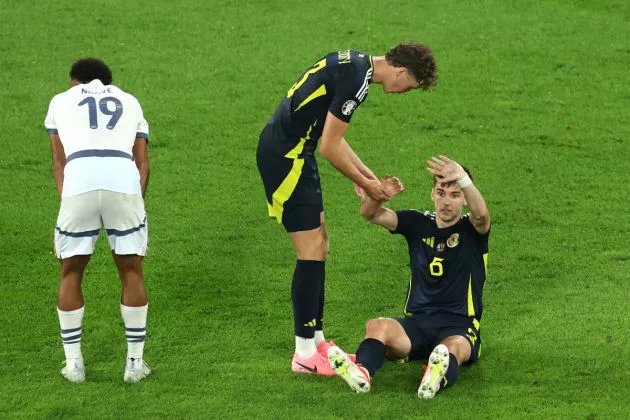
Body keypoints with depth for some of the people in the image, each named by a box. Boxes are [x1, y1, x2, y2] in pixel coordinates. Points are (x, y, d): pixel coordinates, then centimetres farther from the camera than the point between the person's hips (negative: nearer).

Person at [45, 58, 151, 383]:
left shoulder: (60, 102, 28)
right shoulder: (130, 103, 32)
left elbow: (59, 161, 18)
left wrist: (67, 205, 11)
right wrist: (136, 206, 13)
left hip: (79, 183, -1)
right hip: (124, 183, 1)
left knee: (71, 273, 17)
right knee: (132, 271, 18)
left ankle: (73, 363, 20)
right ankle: (135, 362, 19)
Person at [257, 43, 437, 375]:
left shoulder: (355, 64, 12)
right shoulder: (357, 79, -20)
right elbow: (330, 147, -19)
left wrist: (367, 174, 18)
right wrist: (365, 184, -5)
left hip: (291, 152, 10)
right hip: (285, 155, -10)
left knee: (319, 245, 14)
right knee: (311, 251, -7)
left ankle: (316, 341, 20)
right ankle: (305, 354, -2)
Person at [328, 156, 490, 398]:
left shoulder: (471, 229, 2)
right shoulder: (419, 224, 12)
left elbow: (481, 215, -24)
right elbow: (371, 214, -2)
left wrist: (463, 179, -43)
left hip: (460, 326, -3)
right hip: (417, 322, 3)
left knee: (453, 347, -38)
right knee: (376, 327, -28)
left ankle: (440, 375, -72)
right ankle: (362, 373, -58)